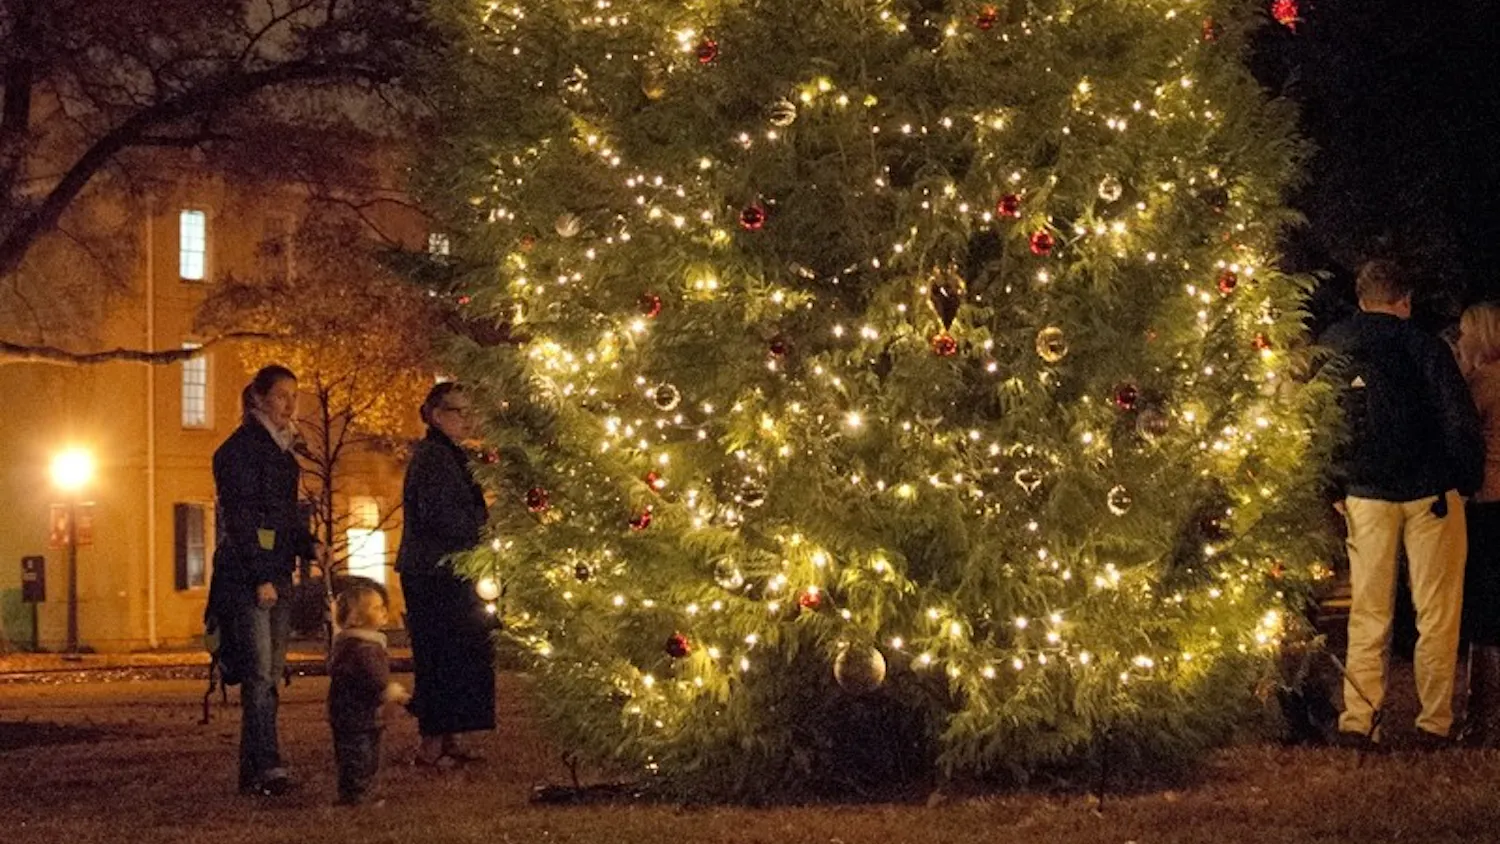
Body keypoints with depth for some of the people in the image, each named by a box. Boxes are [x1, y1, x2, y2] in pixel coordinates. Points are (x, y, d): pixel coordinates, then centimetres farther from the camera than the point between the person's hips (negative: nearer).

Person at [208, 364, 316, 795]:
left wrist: (309, 548, 9)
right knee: (259, 673, -14)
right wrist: (261, 578, -18)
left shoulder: (280, 449, 18)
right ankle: (267, 768, -19)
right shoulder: (240, 448, -8)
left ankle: (255, 771, 8)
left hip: (276, 574, 9)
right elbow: (240, 517, -14)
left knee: (270, 674, 6)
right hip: (245, 577, -9)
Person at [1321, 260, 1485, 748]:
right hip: (1429, 491, -3)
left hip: (1364, 494, 3)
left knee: (1367, 615, 8)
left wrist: (1334, 488, 11)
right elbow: (1459, 420, -10)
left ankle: (1358, 722, 4)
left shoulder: (1328, 350, 4)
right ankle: (1434, 723, 2)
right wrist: (1469, 480, 1)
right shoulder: (1423, 346, -8)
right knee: (1437, 613, 3)